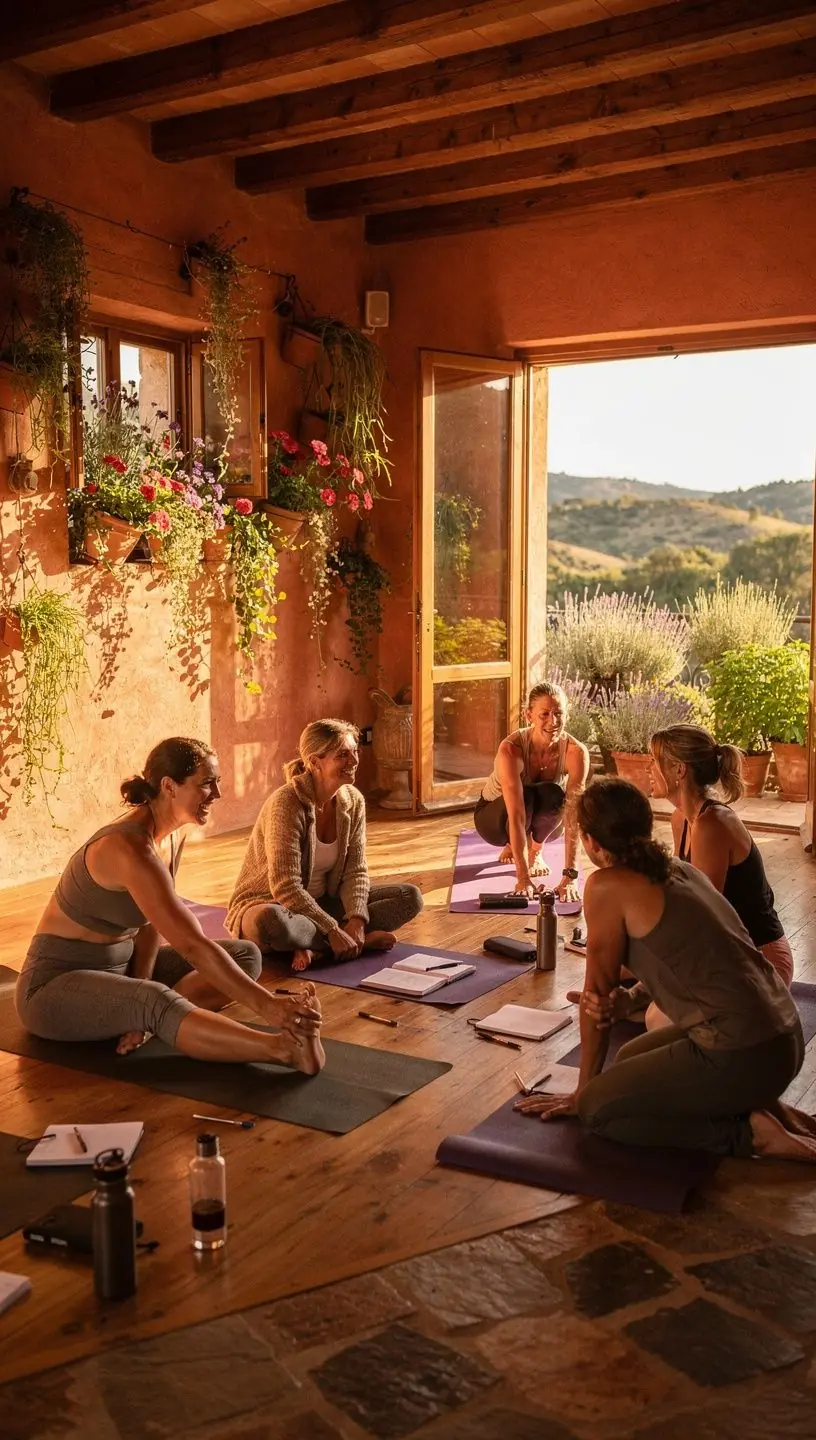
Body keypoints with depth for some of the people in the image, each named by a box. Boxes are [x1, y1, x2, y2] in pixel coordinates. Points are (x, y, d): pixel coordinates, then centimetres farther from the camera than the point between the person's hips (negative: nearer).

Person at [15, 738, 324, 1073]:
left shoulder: (172, 837, -1)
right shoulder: (130, 848, -29)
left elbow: (151, 925, 3)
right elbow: (192, 945, -36)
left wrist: (139, 1000, -13)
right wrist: (266, 1005, -38)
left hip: (118, 966, 9)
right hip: (57, 985, -9)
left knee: (245, 955, -2)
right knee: (157, 1003, -41)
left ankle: (151, 1019, -20)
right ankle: (285, 1048, -46)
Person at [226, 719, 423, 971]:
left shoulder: (353, 801, -3)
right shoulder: (286, 803, -24)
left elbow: (355, 871, -3)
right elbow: (286, 888, -27)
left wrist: (356, 919, -21)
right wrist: (333, 930, -30)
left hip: (321, 903, 7)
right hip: (269, 904, -7)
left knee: (410, 896, -7)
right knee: (271, 922, -43)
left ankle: (316, 947, -19)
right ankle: (362, 940, -22)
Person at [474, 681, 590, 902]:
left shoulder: (576, 752, -28)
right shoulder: (511, 749, -35)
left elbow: (573, 814, -33)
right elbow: (516, 815, -40)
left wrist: (570, 876, -41)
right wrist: (523, 878, -46)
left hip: (543, 822, 2)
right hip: (495, 816, -2)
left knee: (553, 795, -33)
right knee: (525, 796, -37)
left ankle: (536, 851, -3)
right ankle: (510, 847, -4)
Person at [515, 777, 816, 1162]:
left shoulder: (607, 886, -10)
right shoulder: (679, 869, 13)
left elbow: (597, 994, -1)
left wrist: (581, 1094, 11)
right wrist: (627, 1000, 1)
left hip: (740, 1056, -9)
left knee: (597, 1109, 4)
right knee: (631, 1059, 26)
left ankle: (750, 1133, -2)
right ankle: (764, 1107, 13)